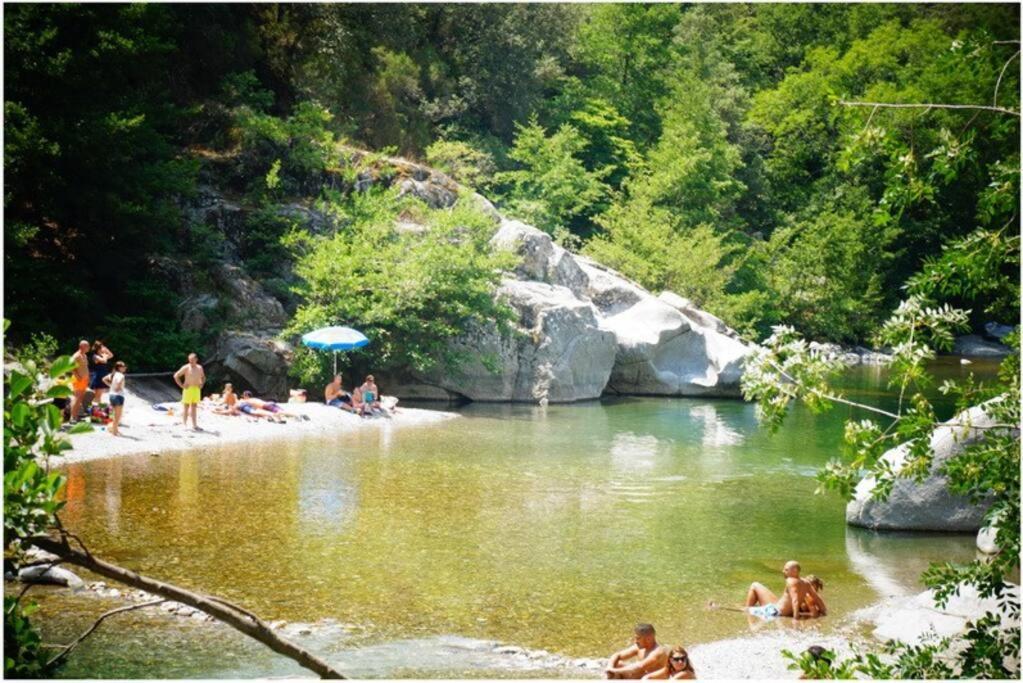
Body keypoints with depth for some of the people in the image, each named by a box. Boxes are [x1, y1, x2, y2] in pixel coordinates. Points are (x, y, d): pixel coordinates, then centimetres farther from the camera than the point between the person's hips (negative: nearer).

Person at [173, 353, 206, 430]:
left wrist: (201, 384, 10)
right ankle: (184, 424, -1)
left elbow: (203, 377, 27)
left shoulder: (200, 368, 10)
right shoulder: (186, 368, -6)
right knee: (186, 407, -3)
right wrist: (181, 385, -10)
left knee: (194, 407, 8)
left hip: (197, 389, 5)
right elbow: (176, 376, -7)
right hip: (188, 389, -5)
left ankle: (194, 425, 10)